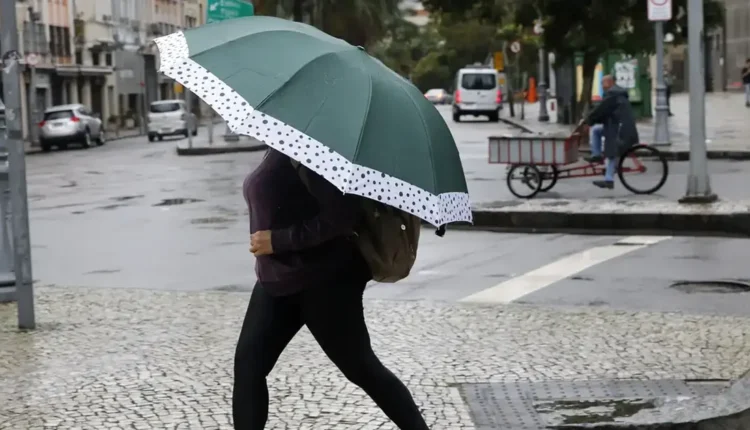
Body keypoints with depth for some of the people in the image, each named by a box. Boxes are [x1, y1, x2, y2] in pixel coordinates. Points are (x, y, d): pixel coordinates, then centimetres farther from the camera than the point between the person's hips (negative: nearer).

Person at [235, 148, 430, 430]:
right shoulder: (277, 153, 10)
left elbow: (343, 215, -25)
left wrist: (279, 240, -22)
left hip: (325, 281, -9)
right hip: (278, 281, 9)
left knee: (360, 367, 3)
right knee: (248, 361, -2)